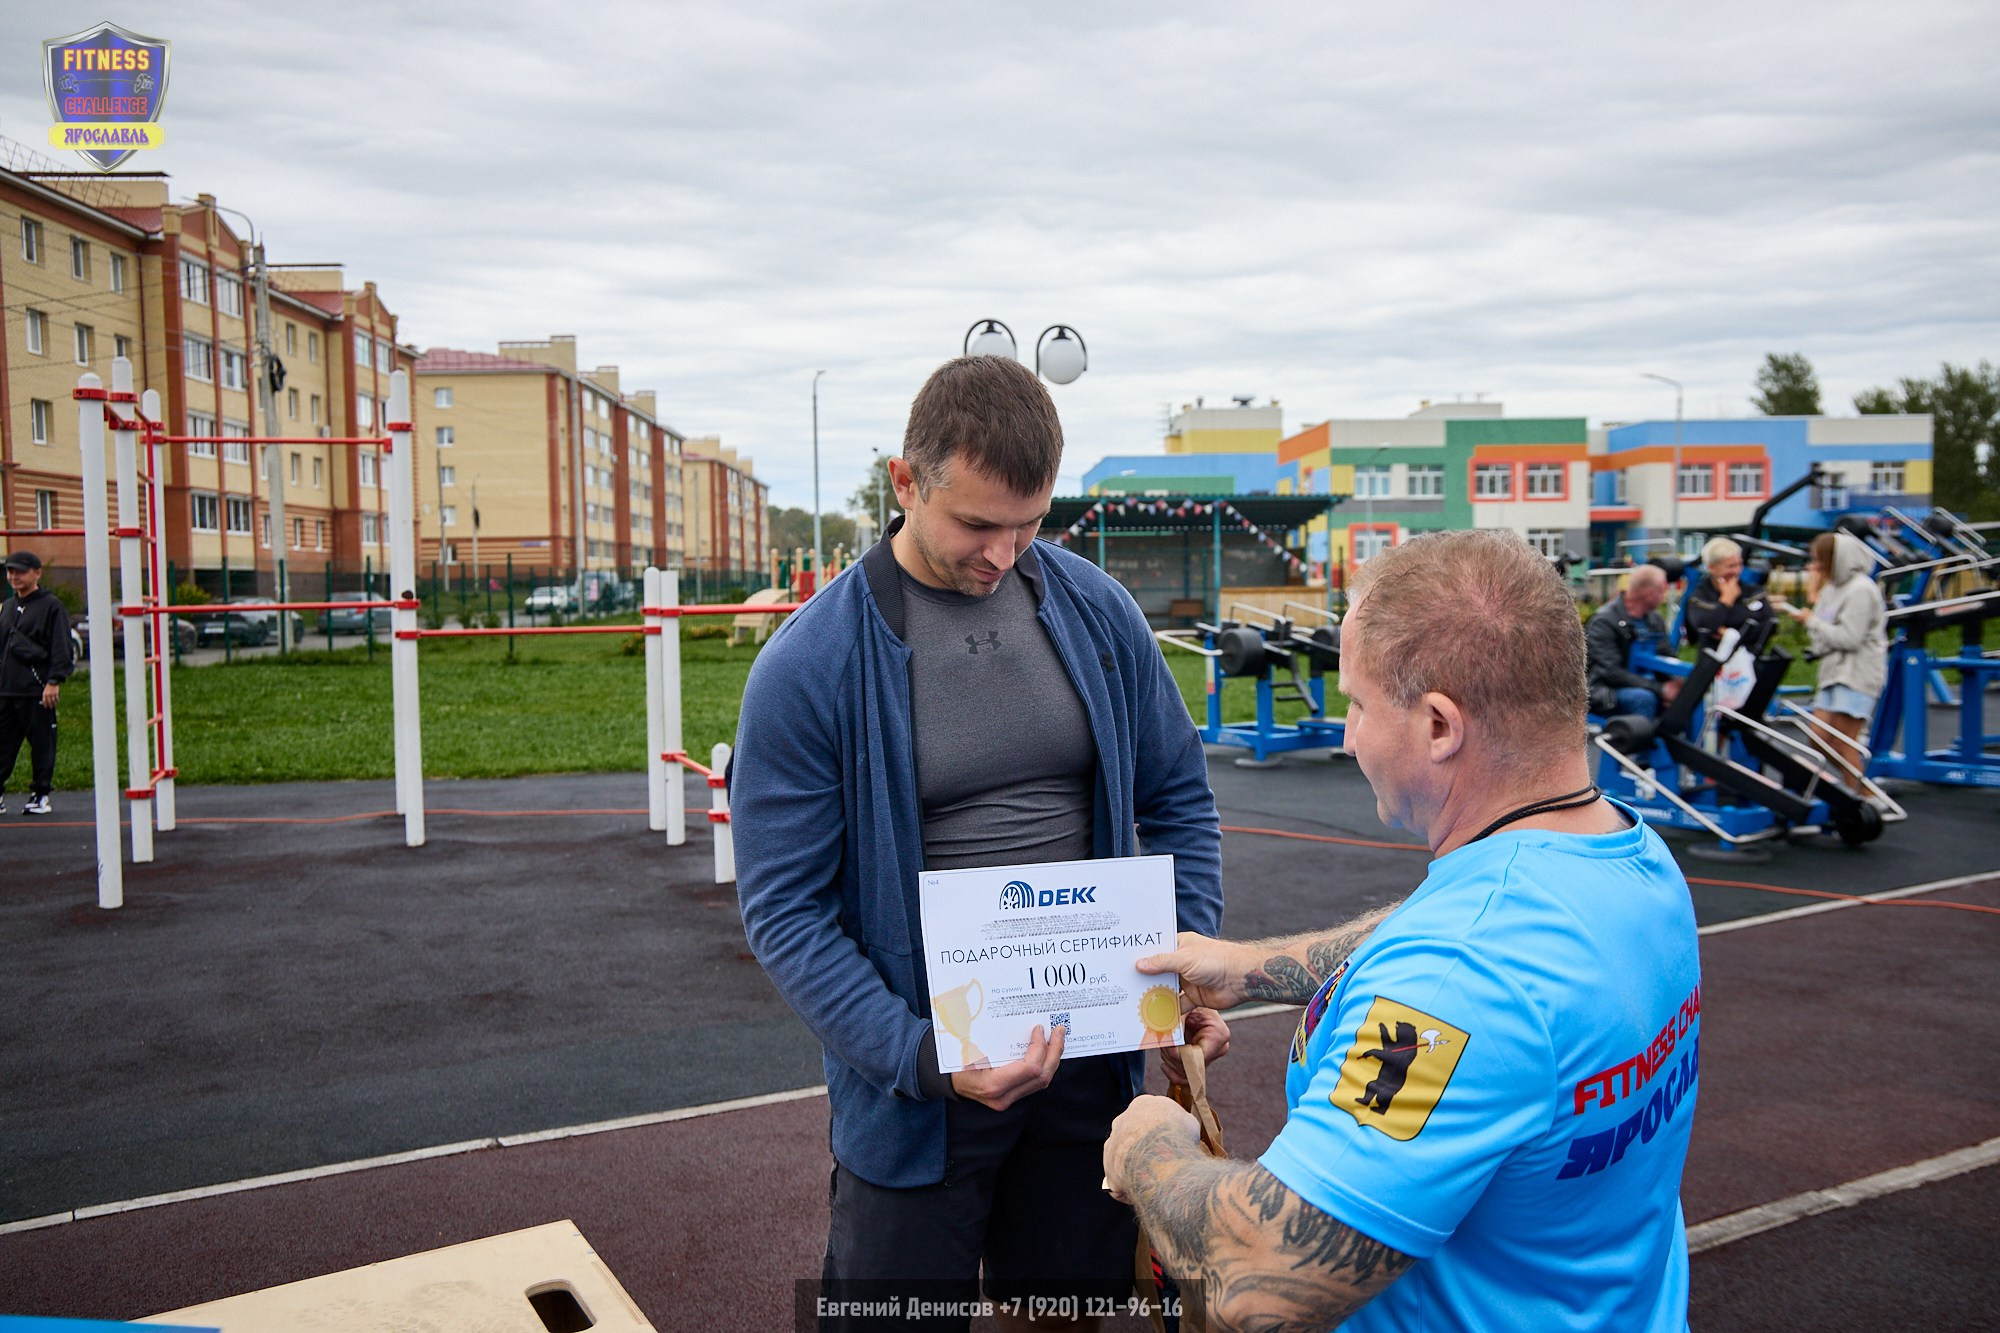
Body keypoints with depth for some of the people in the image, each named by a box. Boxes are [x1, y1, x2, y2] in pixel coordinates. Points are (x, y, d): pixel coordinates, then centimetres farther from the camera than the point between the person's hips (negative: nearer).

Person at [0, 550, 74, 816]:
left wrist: (54, 681, -14)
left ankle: (40, 795, 9)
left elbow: (61, 648, -8)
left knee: (42, 744, 1)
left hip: (38, 691, -6)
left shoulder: (51, 606, -3)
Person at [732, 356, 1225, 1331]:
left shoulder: (1097, 612, -3)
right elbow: (785, 910, -14)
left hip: (1091, 1060, 4)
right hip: (913, 1087, -3)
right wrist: (925, 1057, -23)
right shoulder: (810, 666, -15)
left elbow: (1178, 800, 8)